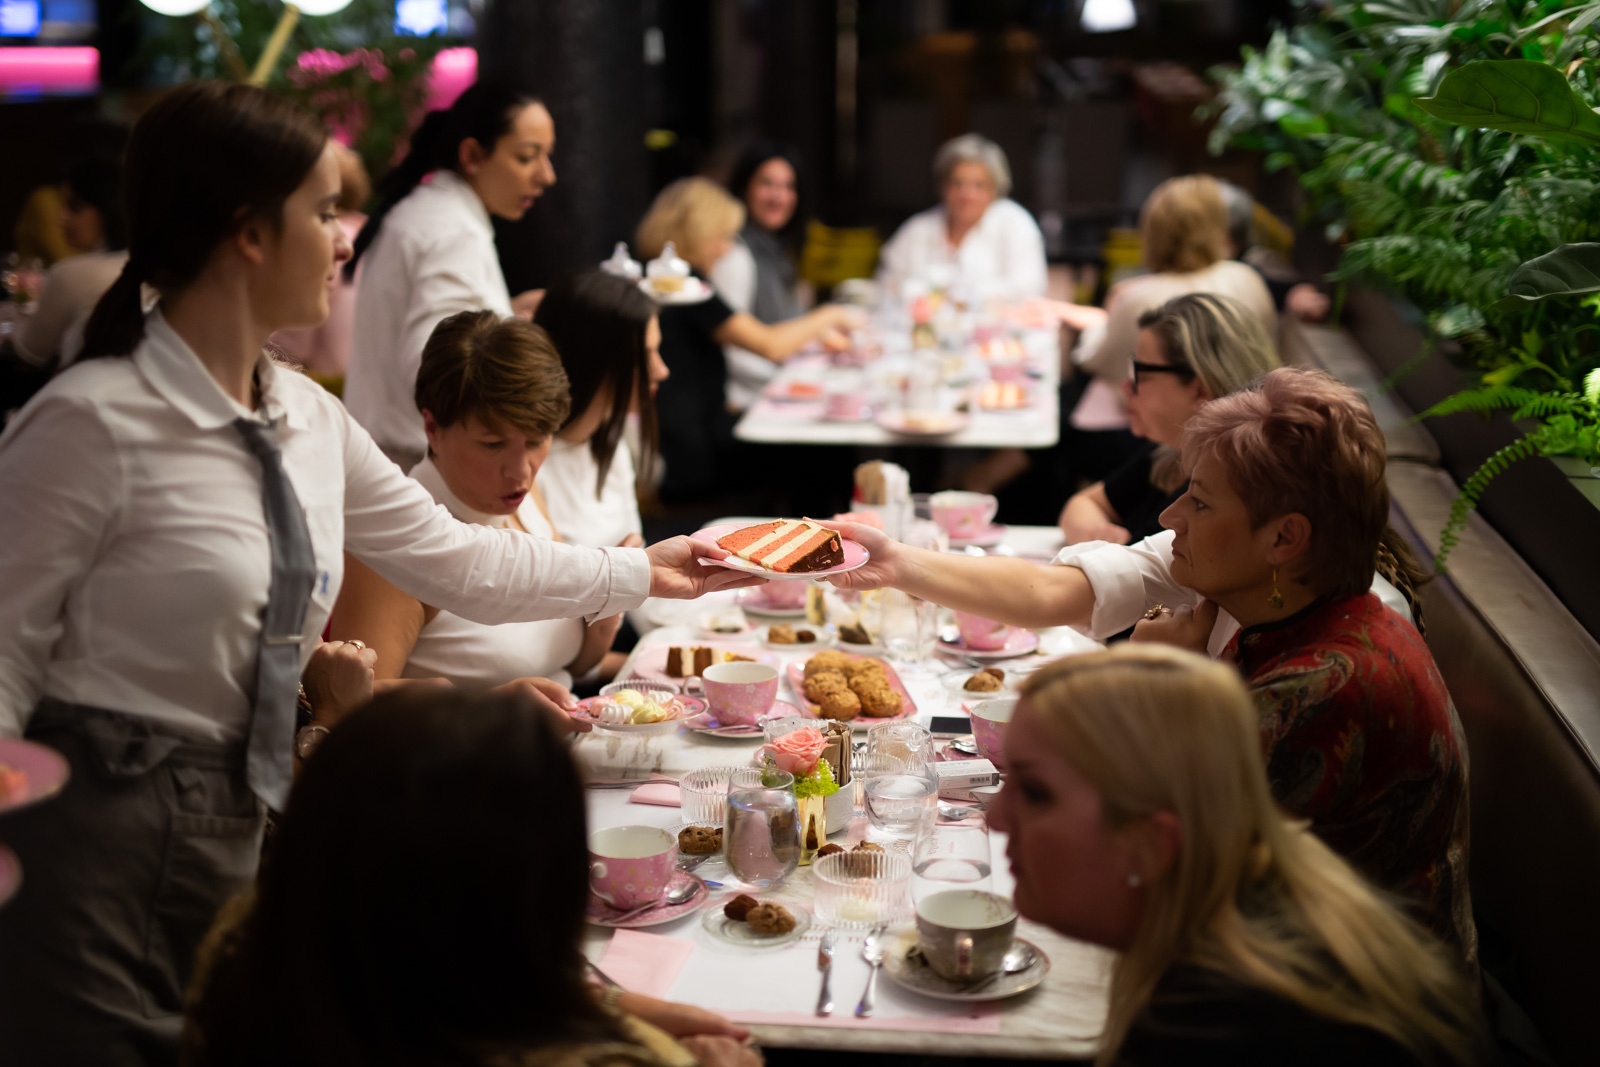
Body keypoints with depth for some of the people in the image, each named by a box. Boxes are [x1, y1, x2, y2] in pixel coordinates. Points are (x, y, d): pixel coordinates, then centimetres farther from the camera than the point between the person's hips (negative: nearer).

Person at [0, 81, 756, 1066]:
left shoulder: (307, 421, 5)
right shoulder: (93, 424, -17)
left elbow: (454, 558, 16)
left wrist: (640, 573, 21)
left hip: (243, 838, 7)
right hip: (98, 848, -7)